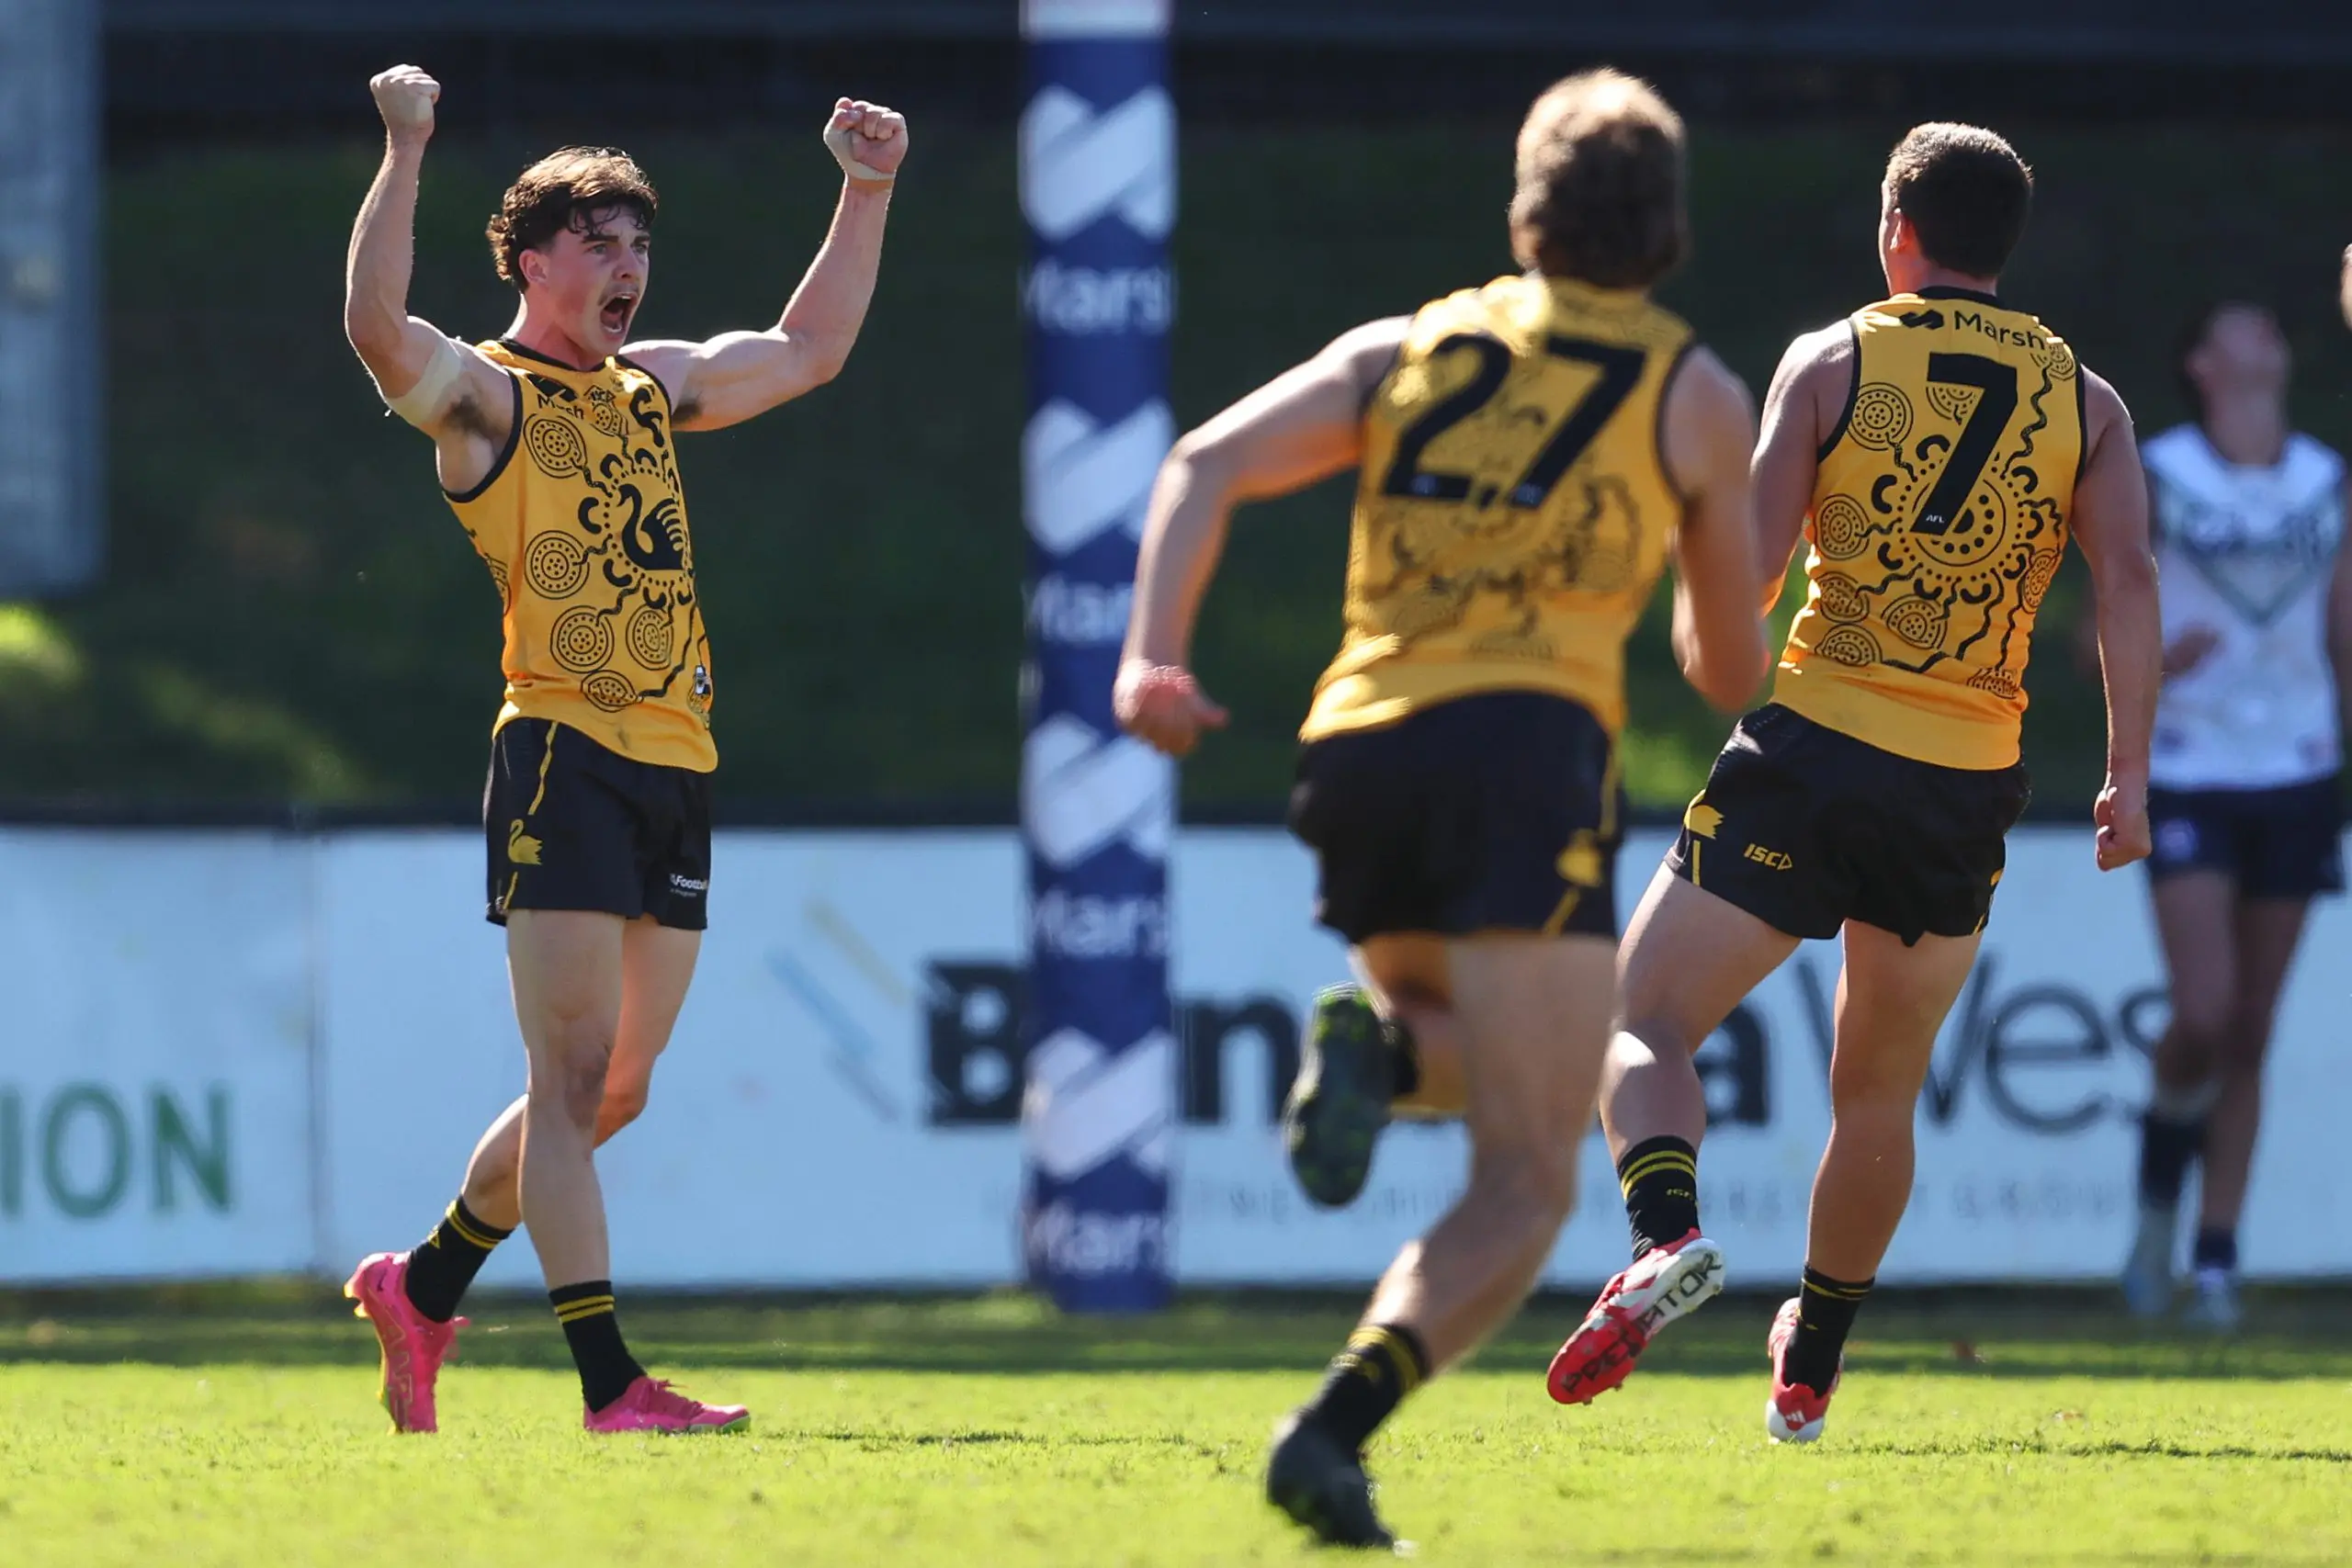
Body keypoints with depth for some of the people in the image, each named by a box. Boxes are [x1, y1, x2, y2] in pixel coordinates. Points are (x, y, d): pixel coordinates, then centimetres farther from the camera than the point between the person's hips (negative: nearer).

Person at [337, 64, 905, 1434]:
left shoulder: (652, 386, 21)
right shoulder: (486, 396, -1)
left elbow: (810, 353, 34)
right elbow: (379, 329, -23)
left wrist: (868, 193, 29)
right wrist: (406, 156, -26)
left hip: (678, 772, 8)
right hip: (565, 755, -8)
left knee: (613, 1090, 12)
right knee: (575, 1077, -10)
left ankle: (422, 1290, 29)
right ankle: (609, 1381, -14)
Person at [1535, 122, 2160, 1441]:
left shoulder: (1832, 362, 3)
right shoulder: (2087, 401, 9)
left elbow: (1751, 546, -6)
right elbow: (2129, 577, -2)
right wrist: (2130, 774, -2)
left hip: (1817, 741, -3)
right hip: (1970, 788, 3)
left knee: (1644, 1021, 1)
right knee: (1881, 1092, 20)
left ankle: (1667, 1232, -28)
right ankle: (1810, 1373, 29)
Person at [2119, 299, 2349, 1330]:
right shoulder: (2157, 480, -1)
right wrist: (2155, 661, -20)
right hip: (2188, 778, -3)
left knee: (2250, 1033, 3)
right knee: (2204, 1015, -15)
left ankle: (2216, 1259, 10)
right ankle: (2159, 1197, 11)